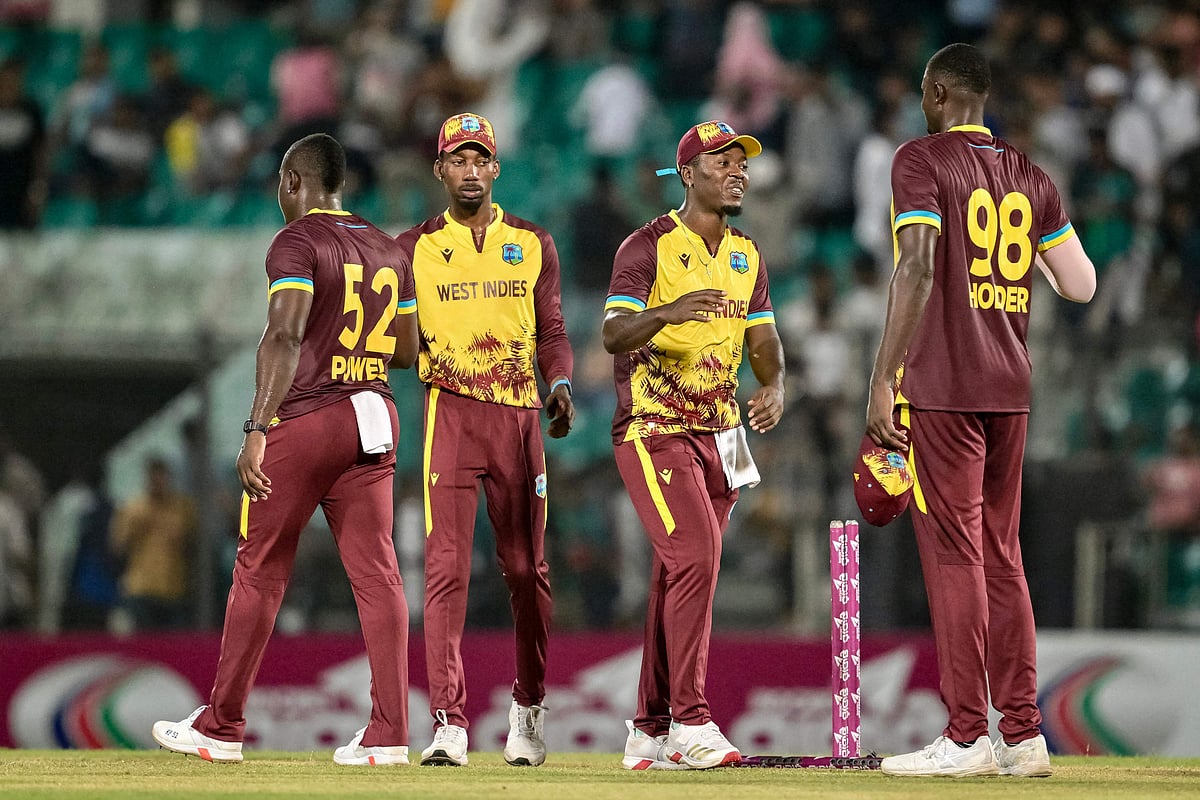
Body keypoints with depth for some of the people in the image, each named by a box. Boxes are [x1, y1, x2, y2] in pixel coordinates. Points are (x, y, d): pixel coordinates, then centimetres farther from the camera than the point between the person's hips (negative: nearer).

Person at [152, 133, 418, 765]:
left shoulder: (297, 243, -8)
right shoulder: (388, 250, 14)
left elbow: (285, 336, -21)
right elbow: (407, 350, 18)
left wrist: (257, 430, -26)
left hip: (302, 419, -6)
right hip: (373, 419, 6)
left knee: (259, 571, 3)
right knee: (376, 572, 2)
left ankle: (221, 729, 10)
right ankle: (388, 734, -5)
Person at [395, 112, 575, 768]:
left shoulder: (532, 244, 10)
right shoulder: (414, 248, 6)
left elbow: (551, 331, 10)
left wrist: (561, 384, -8)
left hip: (519, 416, 2)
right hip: (450, 413, -2)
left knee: (526, 568, 8)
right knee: (446, 566, -13)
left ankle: (528, 708, 27)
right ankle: (448, 722, -18)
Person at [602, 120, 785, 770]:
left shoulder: (746, 255, 13)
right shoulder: (649, 246, -9)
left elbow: (762, 337, 14)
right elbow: (613, 333, -21)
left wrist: (774, 386, -8)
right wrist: (667, 311, -41)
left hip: (718, 434, 7)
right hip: (653, 430, -7)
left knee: (680, 578, 9)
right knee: (695, 558, -21)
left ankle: (650, 732, 15)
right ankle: (690, 721, -18)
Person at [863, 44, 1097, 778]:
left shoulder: (923, 161, -5)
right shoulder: (1029, 175, 12)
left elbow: (918, 268, -17)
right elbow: (1081, 284, 9)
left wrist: (883, 381, -17)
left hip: (942, 387, -6)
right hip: (1010, 388, 6)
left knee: (953, 555, -5)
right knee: (1001, 554, 11)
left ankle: (967, 738, -7)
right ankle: (1022, 735, 9)